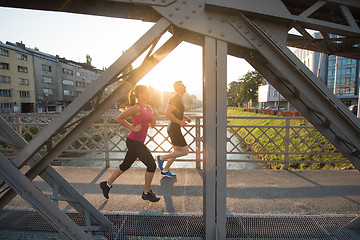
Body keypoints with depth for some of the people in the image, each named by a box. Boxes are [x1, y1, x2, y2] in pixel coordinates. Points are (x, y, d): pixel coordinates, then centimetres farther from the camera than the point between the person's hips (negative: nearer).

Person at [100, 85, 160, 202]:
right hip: (134, 142, -9)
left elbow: (152, 125, 15)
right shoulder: (136, 107, -16)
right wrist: (132, 127, -15)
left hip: (138, 142, 9)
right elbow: (118, 118, -17)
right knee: (152, 165, -2)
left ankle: (107, 184, 39)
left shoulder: (148, 108, 10)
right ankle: (146, 193, 16)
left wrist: (154, 117, -5)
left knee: (125, 165, 20)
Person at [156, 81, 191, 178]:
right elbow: (167, 113, -28)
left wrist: (185, 117, 13)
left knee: (177, 151, 17)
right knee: (185, 151, -2)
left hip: (173, 128, 10)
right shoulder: (175, 99, -17)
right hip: (174, 129, -10)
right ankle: (161, 158, 5)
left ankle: (165, 171, 26)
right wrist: (180, 122, -22)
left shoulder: (179, 99, 15)